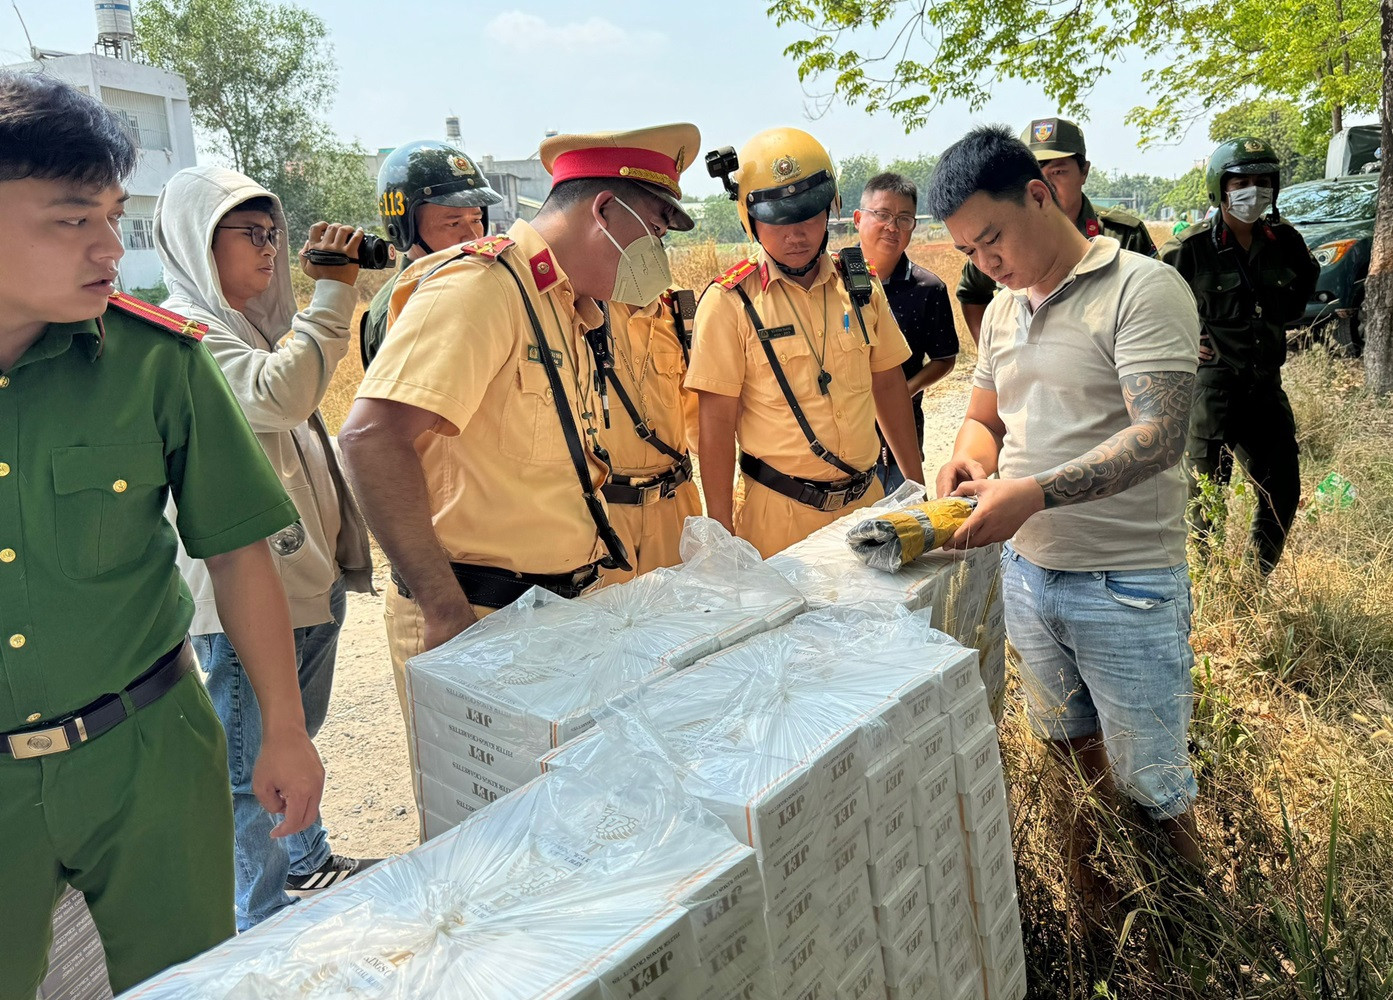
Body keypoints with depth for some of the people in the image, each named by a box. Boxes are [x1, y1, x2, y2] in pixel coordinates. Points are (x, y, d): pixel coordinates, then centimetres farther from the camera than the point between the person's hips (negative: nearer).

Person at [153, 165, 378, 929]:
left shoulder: (260, 323, 14)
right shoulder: (184, 330, -14)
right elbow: (278, 395, -29)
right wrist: (334, 291, -22)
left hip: (310, 571, 9)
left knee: (296, 739, 24)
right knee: (254, 766, 4)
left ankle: (307, 860, 43)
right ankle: (262, 924, 20)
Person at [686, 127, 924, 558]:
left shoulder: (860, 287, 4)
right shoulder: (730, 302, -10)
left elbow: (888, 384, 12)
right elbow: (716, 422, -11)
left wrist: (917, 484, 14)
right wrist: (722, 532, -12)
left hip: (866, 499, 5)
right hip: (777, 513, -4)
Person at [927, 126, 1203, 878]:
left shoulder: (1141, 289, -13)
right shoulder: (1001, 310, 10)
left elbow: (1159, 436, -23)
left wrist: (1034, 493, -33)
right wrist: (971, 458, -7)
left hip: (1124, 583, -6)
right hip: (1027, 570, 7)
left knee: (1149, 787, 6)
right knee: (1068, 763, 21)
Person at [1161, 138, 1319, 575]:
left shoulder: (1284, 241, 5)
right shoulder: (1192, 247, -9)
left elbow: (1306, 281, 24)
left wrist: (1275, 325, 15)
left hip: (1266, 385, 5)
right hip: (1211, 385, -5)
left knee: (1283, 491, 9)